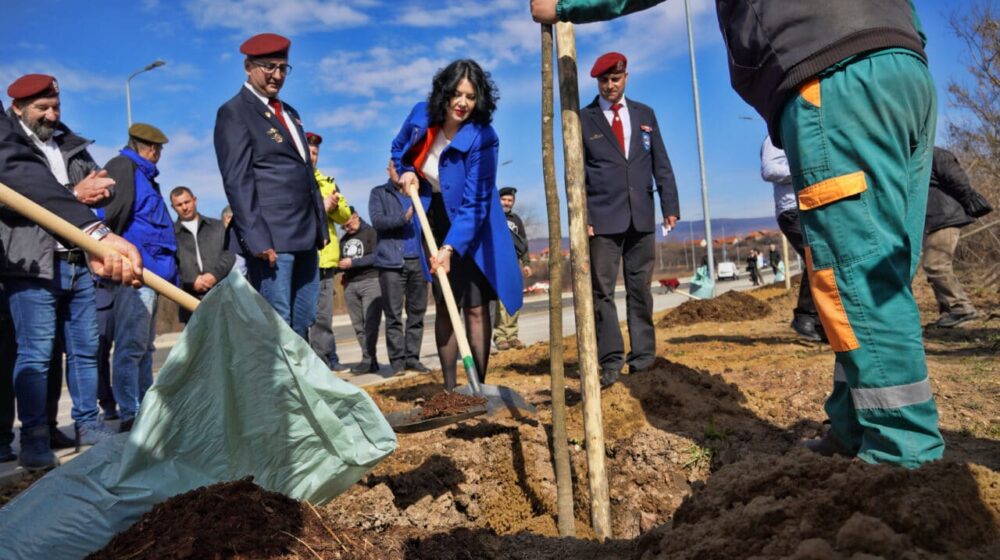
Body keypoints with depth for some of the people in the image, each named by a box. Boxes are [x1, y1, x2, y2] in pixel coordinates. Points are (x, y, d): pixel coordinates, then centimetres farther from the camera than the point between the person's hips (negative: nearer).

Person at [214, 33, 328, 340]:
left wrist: (321, 226, 16)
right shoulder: (234, 113, -3)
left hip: (305, 235, 8)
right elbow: (237, 181, -11)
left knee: (303, 322, 10)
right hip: (271, 237, -8)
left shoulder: (289, 112, 22)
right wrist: (257, 238, -19)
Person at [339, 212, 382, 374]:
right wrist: (339, 266, 1)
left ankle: (368, 360, -12)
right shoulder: (344, 239, 22)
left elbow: (376, 256, -9)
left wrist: (353, 262, -12)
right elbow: (342, 261, 23)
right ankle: (371, 362, 3)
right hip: (349, 285, 6)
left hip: (370, 281, -6)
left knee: (370, 323, -12)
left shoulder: (371, 232, 2)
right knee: (358, 325, 1)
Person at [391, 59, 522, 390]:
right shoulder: (421, 115, -7)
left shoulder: (482, 139, -22)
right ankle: (449, 388, 15)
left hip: (472, 229, -4)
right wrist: (406, 171, -6)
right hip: (435, 221, 4)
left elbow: (474, 203, -24)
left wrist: (450, 248, -31)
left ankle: (478, 386, 5)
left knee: (475, 308, -6)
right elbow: (399, 148, 15)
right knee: (443, 307, 7)